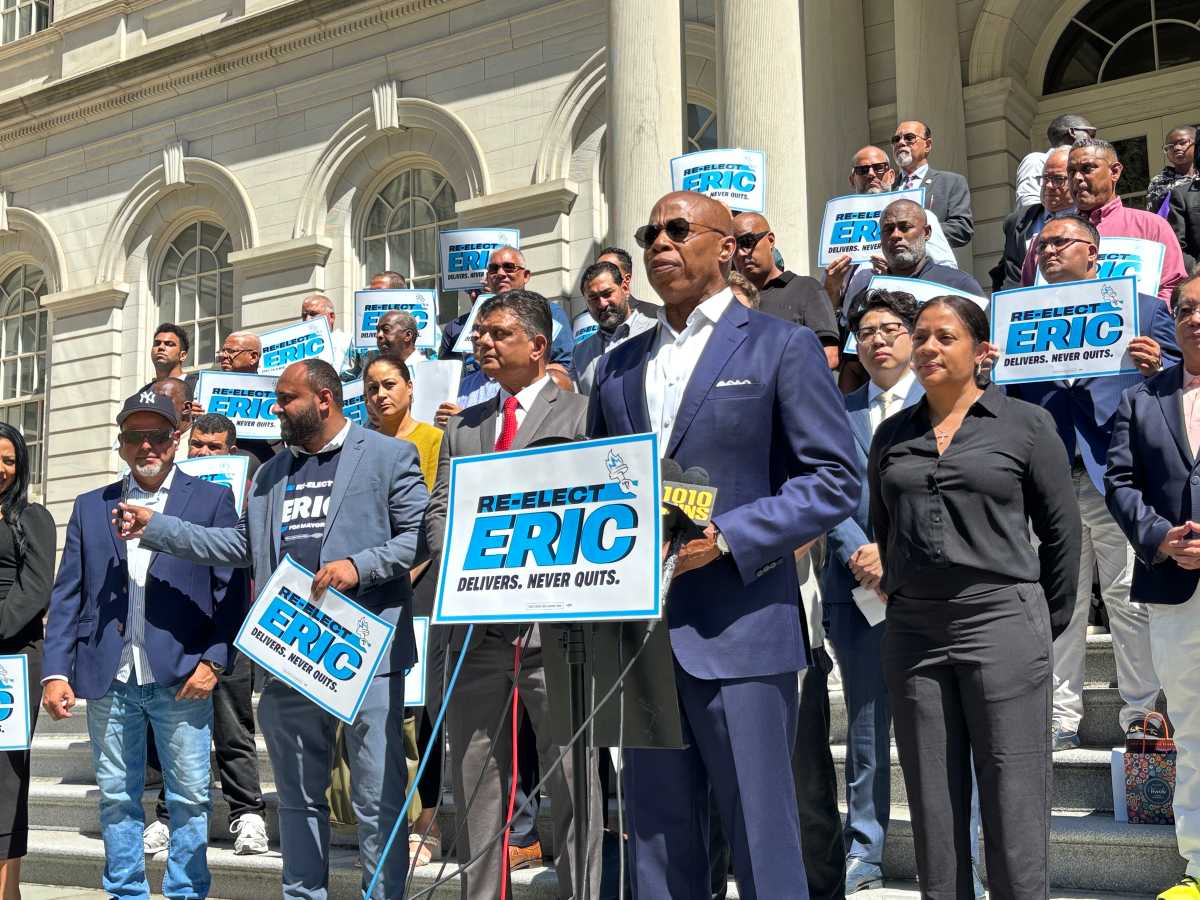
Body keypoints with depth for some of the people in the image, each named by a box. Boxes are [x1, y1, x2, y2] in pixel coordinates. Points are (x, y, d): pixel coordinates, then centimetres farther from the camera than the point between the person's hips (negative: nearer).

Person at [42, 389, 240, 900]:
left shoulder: (211, 500, 4)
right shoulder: (90, 507, 12)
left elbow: (230, 589, -1)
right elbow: (67, 595, 9)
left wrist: (213, 661, -11)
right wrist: (55, 671, 0)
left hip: (182, 678, -3)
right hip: (109, 681, 3)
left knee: (189, 798, 3)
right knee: (116, 797, 11)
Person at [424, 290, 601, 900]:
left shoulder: (581, 415, 3)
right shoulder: (462, 426, 18)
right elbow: (438, 512, 12)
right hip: (476, 624, 5)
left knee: (570, 779, -1)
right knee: (474, 782, 10)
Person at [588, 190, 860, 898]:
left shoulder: (782, 347, 1)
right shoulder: (618, 367, 18)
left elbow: (835, 482, -5)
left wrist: (726, 536, -16)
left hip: (739, 632, -5)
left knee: (761, 840, 0)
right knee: (658, 840, 12)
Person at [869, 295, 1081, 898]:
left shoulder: (1025, 424, 2)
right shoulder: (892, 435, 12)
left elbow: (1061, 529, 5)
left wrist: (1049, 623, 7)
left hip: (1001, 622, -3)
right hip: (912, 630, 4)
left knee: (1012, 802, -2)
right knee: (932, 805, 8)